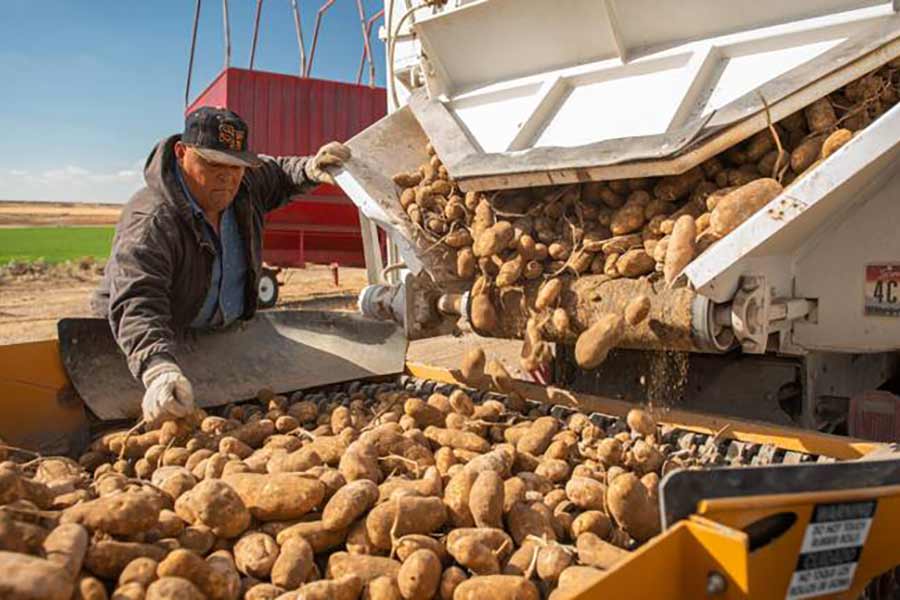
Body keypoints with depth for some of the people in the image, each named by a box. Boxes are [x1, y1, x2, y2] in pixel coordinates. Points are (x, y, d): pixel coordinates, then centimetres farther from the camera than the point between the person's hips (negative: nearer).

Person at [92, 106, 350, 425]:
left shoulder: (245, 184, -5)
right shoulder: (151, 221, -31)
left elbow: (277, 175, 17)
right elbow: (136, 302, -43)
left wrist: (309, 169, -7)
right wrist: (159, 369, -60)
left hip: (226, 334, 6)